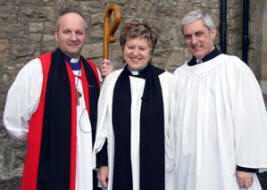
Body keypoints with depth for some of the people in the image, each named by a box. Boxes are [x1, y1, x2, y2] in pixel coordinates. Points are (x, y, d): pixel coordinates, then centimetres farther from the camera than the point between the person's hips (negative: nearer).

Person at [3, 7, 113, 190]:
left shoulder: (93, 71, 7)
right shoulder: (37, 69, -10)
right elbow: (14, 120, -8)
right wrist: (45, 138, 5)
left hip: (88, 163, 5)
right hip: (51, 167, -5)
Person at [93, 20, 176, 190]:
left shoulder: (167, 81, -5)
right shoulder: (112, 80, 4)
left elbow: (177, 128, -1)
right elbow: (103, 125, 8)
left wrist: (178, 165, 2)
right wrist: (102, 162, 6)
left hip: (158, 169, -2)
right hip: (121, 168, 2)